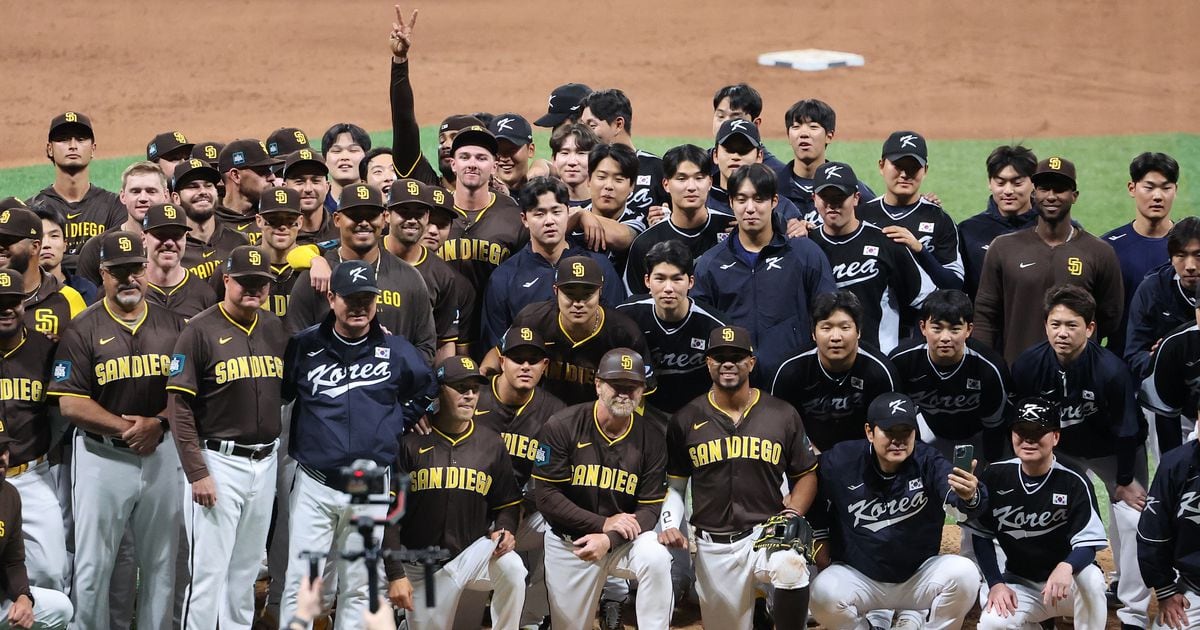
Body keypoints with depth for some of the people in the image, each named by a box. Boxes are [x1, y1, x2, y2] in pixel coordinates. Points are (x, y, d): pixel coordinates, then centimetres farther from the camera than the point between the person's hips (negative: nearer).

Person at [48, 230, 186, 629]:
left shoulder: (172, 324, 6)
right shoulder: (84, 329, -3)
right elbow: (70, 403, -9)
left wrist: (157, 423, -12)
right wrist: (126, 428, -15)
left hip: (162, 454, 3)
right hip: (102, 457, -3)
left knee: (161, 563, 10)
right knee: (92, 566, 0)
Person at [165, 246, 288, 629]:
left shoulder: (275, 329, 10)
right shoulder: (201, 330, -8)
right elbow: (179, 407, -11)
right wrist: (197, 473, -15)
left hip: (265, 463, 6)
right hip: (218, 462, -6)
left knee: (247, 569, 13)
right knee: (209, 570, -8)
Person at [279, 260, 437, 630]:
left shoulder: (397, 352, 3)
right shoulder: (304, 346, -2)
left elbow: (427, 391, 21)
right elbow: (278, 394, 10)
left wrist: (396, 423, 11)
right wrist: (292, 438, 5)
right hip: (314, 485, -2)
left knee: (357, 587, 9)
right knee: (299, 583, -3)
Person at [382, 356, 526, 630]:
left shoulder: (492, 444, 4)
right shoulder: (411, 442, -6)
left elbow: (507, 503, 13)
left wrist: (505, 530, -10)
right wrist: (395, 574, -11)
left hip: (474, 551, 1)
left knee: (511, 567, -29)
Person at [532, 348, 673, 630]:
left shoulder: (651, 440, -6)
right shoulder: (562, 427, -12)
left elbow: (649, 509, -6)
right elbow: (547, 496, -14)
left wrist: (609, 539, -23)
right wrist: (602, 524, -21)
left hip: (624, 541, 0)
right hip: (568, 541, 0)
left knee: (657, 558, -31)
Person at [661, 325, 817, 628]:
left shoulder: (783, 415, 4)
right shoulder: (686, 420, 6)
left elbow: (806, 475, 11)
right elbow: (675, 484, 13)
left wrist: (791, 513, -6)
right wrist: (670, 525, -4)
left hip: (768, 533, -2)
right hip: (712, 545, 2)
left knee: (792, 571, -35)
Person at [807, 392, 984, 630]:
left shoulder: (928, 462, -14)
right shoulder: (841, 462, -11)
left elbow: (953, 493, -35)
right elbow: (813, 494, 10)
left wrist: (970, 496, -58)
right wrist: (820, 539, 8)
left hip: (919, 577, 0)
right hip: (858, 577, 0)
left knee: (964, 573, -27)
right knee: (823, 593, -31)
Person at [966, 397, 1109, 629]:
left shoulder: (1074, 483, -15)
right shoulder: (995, 478, -7)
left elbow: (1087, 545, -21)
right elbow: (981, 534, 3)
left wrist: (1066, 567, -44)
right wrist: (996, 584, -10)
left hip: (1068, 584, -3)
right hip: (1020, 584, 3)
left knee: (1090, 577, -37)